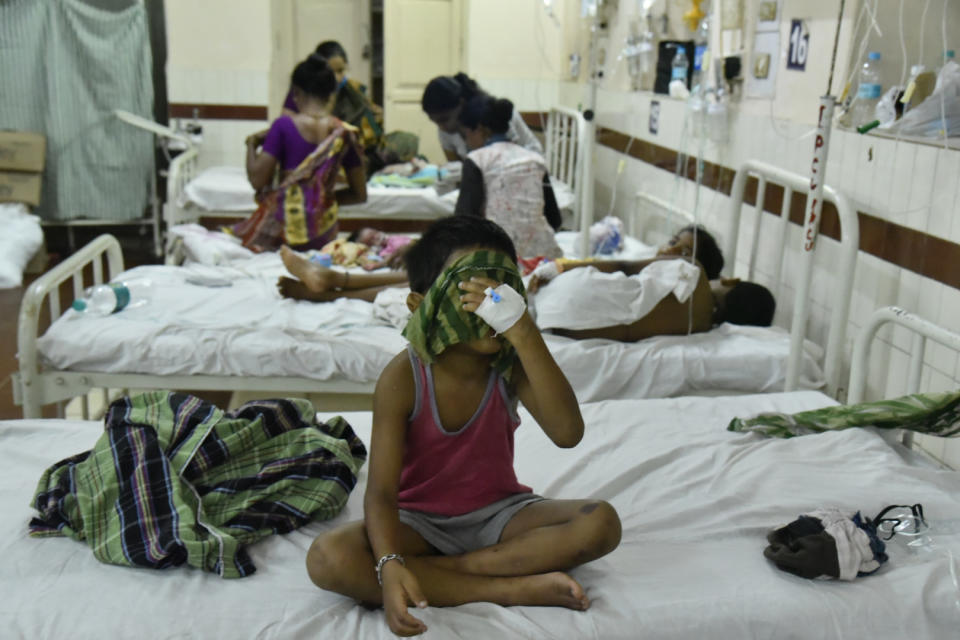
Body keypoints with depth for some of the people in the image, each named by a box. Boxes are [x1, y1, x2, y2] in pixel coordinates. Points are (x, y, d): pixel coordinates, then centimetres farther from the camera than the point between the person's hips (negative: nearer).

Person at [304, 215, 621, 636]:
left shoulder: (512, 364, -12)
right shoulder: (402, 378, -19)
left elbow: (567, 433, -30)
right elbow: (381, 492, -22)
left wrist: (524, 335, -38)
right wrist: (390, 565, -42)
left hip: (498, 513, 2)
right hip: (421, 519, -1)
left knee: (602, 522, -23)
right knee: (327, 559, -30)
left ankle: (444, 569, -22)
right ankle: (511, 589, -27)